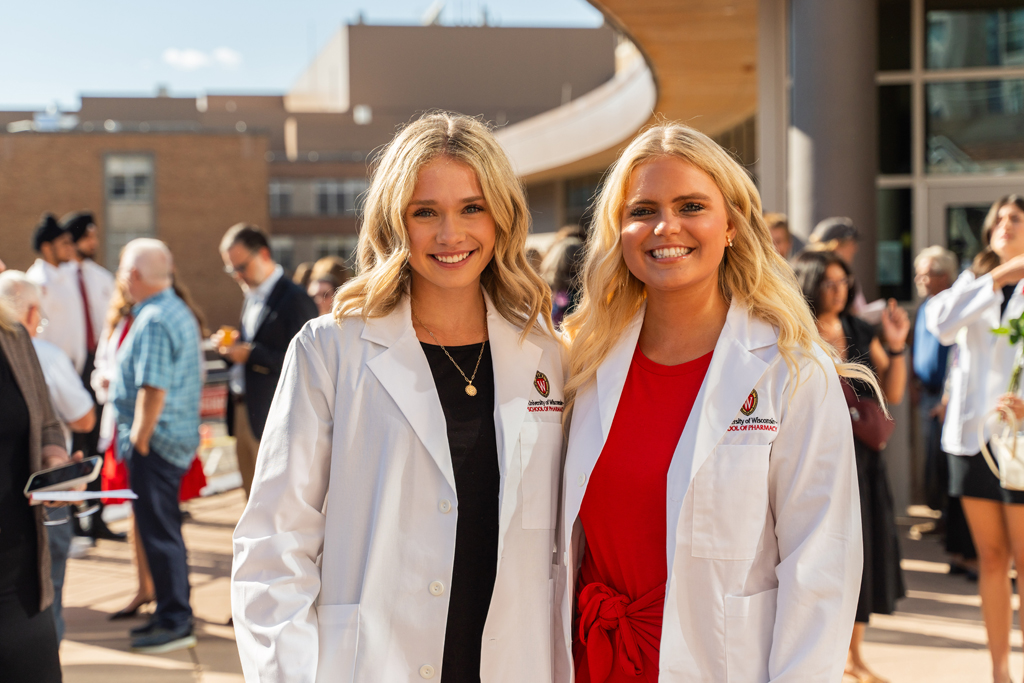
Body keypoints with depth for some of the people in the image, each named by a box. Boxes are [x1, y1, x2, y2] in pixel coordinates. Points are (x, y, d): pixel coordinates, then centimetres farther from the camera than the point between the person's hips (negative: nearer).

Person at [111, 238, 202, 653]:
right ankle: (172, 613, 24)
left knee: (158, 532, -4)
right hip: (179, 439, 10)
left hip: (155, 440, -10)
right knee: (163, 528, 16)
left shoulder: (153, 321, -18)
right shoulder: (180, 312, 14)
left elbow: (154, 390, -23)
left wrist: (139, 440, -18)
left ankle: (175, 623, 2)